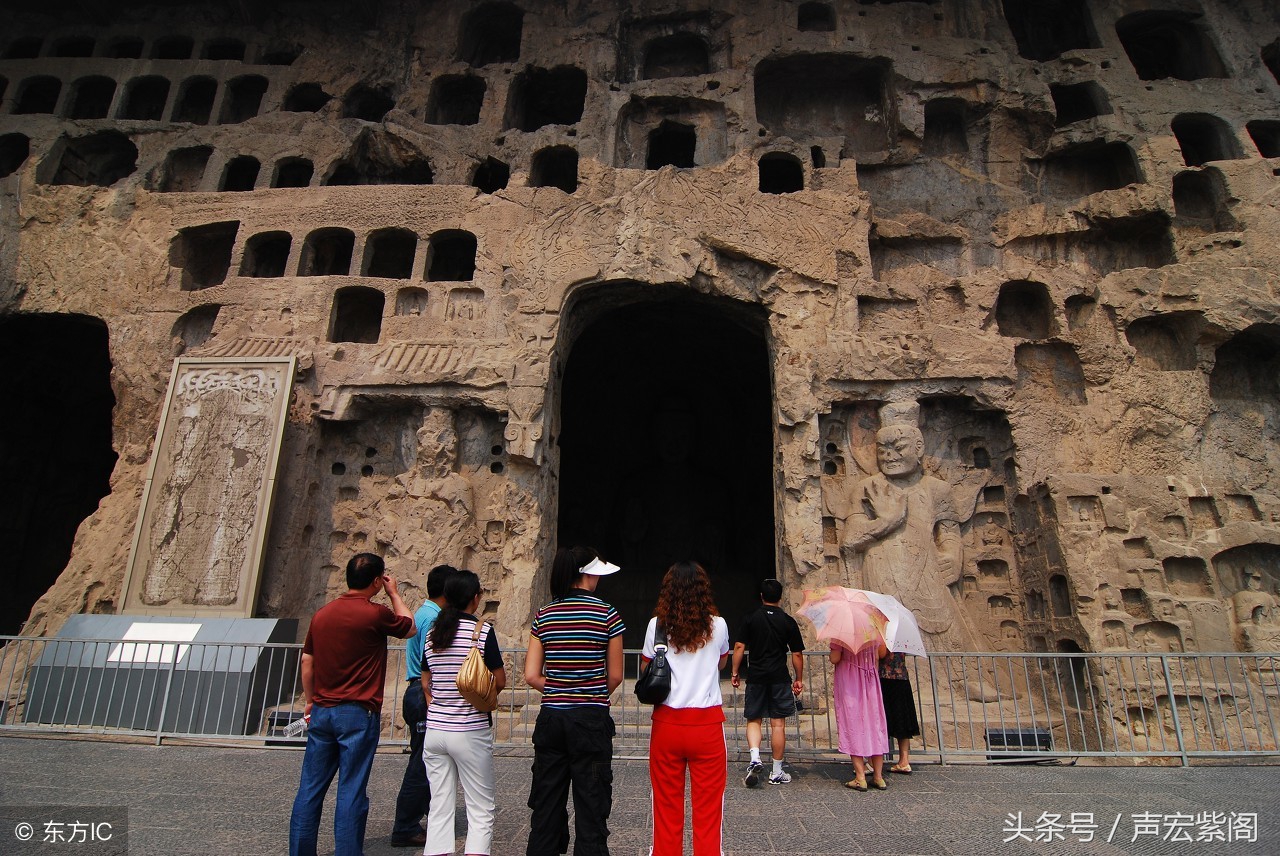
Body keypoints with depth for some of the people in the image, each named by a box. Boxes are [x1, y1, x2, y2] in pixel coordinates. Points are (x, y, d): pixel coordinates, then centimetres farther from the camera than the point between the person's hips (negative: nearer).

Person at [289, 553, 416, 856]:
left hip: (322, 711, 6)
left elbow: (307, 662, 13)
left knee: (311, 788, 13)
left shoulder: (322, 613, 5)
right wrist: (394, 594, 16)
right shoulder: (375, 614, -14)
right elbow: (410, 627, 5)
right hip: (358, 713, -6)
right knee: (351, 792, 2)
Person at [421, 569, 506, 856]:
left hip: (434, 730, 5)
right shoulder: (482, 630, -12)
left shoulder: (432, 633, 5)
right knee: (481, 810, 6)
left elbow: (426, 684, 12)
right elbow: (500, 681, -9)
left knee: (439, 808, 13)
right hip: (471, 731, -5)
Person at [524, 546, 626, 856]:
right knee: (591, 806, 7)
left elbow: (531, 675, -1)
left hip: (551, 718, 4)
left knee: (546, 804, 15)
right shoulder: (607, 614, -8)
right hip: (591, 720, -3)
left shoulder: (543, 616, 1)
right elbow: (615, 676, -3)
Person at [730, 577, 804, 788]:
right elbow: (797, 654, 1)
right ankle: (777, 772, 12)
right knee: (778, 724, 5)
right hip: (780, 678, 0)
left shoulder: (751, 619, 1)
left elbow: (739, 647, -3)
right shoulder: (788, 621, 0)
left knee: (754, 720, 12)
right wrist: (799, 679, 11)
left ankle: (755, 758, -9)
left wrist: (735, 672, 5)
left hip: (756, 676, 1)